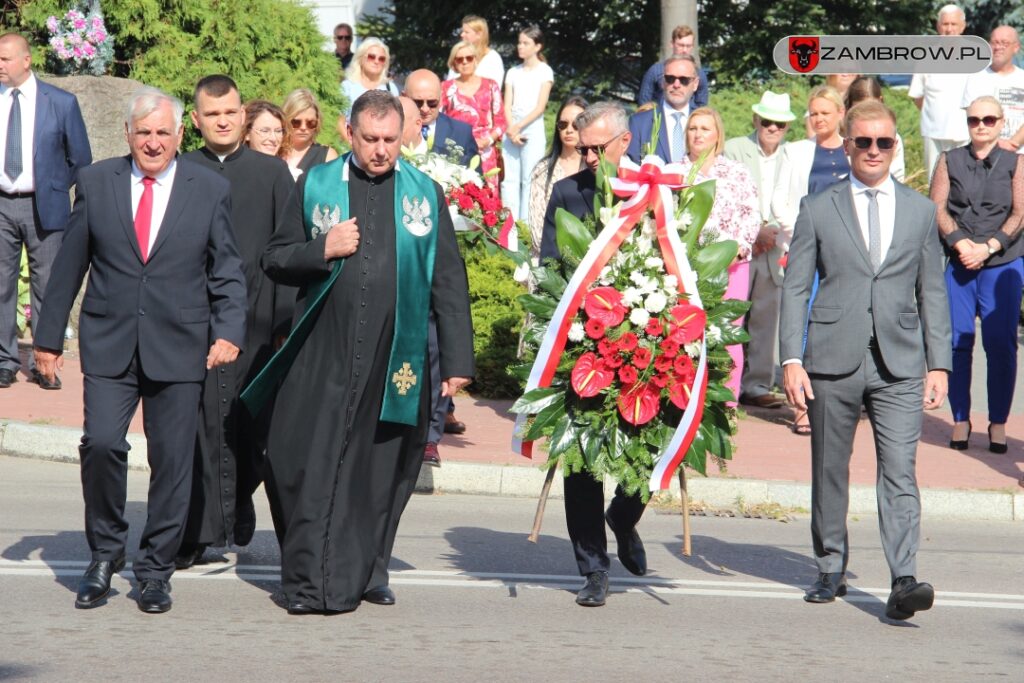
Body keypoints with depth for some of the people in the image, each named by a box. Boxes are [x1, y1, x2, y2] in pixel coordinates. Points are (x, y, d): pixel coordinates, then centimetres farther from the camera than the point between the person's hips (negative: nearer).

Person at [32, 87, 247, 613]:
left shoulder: (210, 190, 4)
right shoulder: (95, 183, 6)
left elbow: (227, 272, 6)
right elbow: (68, 266, 10)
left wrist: (229, 332, -9)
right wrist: (48, 337, 9)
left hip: (178, 348, 0)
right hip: (109, 344, 0)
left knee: (171, 459, 0)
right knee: (101, 443, -13)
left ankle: (155, 569, 15)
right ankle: (105, 554, 8)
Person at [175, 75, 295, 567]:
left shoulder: (271, 172, 8)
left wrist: (287, 319, 1)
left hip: (255, 320, 0)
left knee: (251, 427, 1)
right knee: (203, 425, -5)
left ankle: (238, 506, 19)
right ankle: (199, 531, -1)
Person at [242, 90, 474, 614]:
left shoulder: (425, 194, 8)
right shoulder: (316, 187, 7)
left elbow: (448, 282, 9)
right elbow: (275, 261, 9)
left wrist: (457, 360, 4)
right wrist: (322, 250, -10)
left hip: (396, 359, 0)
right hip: (323, 357, 0)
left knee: (382, 471, 4)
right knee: (312, 466, -5)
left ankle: (365, 574, 16)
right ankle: (309, 583, 1)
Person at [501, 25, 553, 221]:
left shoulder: (544, 71, 1)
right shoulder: (513, 72, 14)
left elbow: (540, 106, -5)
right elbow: (507, 105, 8)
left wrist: (519, 127, -11)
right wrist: (511, 129, -8)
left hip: (533, 129, -4)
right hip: (512, 130, 4)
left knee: (529, 179, -8)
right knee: (509, 179, 1)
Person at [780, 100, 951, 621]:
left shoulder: (920, 211, 12)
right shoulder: (818, 209, 7)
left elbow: (932, 292, 13)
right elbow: (795, 288, 5)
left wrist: (938, 363, 6)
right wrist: (791, 359, -5)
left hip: (900, 365, 0)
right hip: (833, 362, 0)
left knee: (900, 473, -12)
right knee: (829, 473, 8)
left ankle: (903, 583, -19)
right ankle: (831, 572, 23)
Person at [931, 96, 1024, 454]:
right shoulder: (950, 161, 13)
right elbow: (937, 207, 5)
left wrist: (987, 248, -11)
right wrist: (960, 243, -11)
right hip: (956, 263, 1)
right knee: (956, 341, -3)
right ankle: (960, 420, 5)